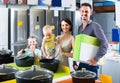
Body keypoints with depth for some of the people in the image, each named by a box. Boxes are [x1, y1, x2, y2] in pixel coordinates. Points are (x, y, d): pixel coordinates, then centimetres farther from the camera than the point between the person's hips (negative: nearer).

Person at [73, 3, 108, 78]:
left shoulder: (95, 26, -9)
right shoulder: (80, 27, 11)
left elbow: (104, 43, -19)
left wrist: (96, 59, -24)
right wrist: (75, 61, 11)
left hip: (91, 64, -6)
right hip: (81, 63, 6)